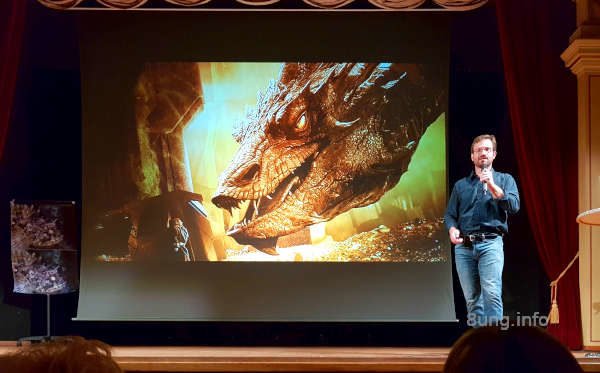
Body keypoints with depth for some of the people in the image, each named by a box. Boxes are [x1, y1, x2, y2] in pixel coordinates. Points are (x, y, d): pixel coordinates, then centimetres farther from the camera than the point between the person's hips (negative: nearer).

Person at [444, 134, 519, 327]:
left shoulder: (504, 180, 15)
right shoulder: (461, 185, 21)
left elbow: (514, 206, 0)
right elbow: (450, 214, 17)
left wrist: (492, 186, -10)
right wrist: (452, 229, -5)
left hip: (490, 244, -3)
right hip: (463, 246, 3)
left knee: (492, 294, -19)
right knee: (472, 298, 2)